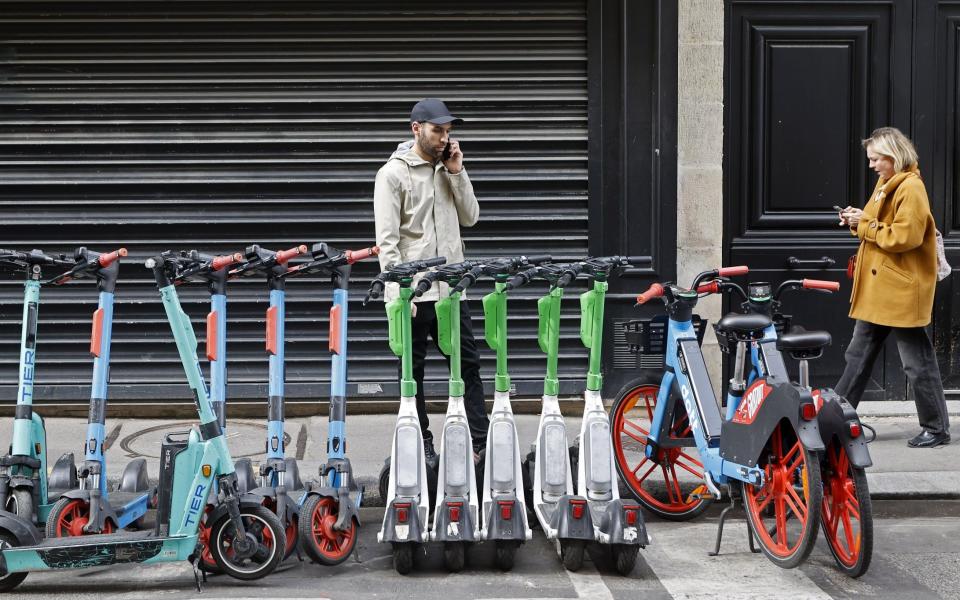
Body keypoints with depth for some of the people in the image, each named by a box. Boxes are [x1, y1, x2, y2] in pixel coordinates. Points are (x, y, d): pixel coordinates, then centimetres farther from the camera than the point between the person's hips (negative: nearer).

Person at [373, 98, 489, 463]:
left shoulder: (448, 170, 14)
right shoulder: (394, 173, -5)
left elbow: (470, 217, 10)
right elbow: (387, 239, -11)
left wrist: (456, 172, 0)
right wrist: (398, 292, -18)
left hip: (451, 288, 6)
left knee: (468, 364, 4)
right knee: (413, 370, 5)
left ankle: (480, 442, 7)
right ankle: (421, 445, 15)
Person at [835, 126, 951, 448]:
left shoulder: (910, 188, -15)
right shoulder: (886, 184, 14)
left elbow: (904, 236, -23)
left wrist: (865, 225, -16)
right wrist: (858, 221, 2)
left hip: (902, 289, -10)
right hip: (877, 289, 10)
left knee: (918, 363, -1)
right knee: (859, 355, 12)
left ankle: (937, 429, 9)